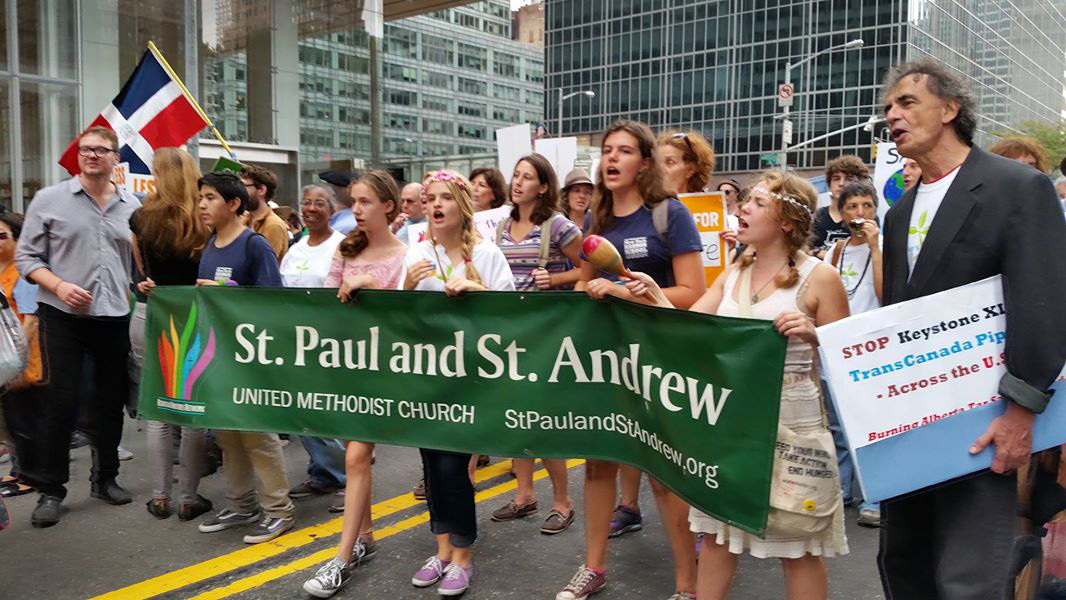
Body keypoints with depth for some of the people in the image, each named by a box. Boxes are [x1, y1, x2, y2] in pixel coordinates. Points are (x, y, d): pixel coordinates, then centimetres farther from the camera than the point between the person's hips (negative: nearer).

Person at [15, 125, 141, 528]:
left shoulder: (132, 207, 7)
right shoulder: (49, 200, 0)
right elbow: (26, 257, 0)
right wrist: (58, 286, -15)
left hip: (116, 318, 3)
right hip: (62, 317, -3)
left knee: (110, 402, 11)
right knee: (58, 402, -1)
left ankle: (105, 478, 26)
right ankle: (50, 490, 11)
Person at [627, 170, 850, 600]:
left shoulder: (819, 277, -7)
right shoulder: (732, 276, 9)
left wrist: (813, 334, -23)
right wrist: (654, 294, -9)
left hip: (790, 418, -5)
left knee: (798, 546, 8)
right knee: (717, 531, 15)